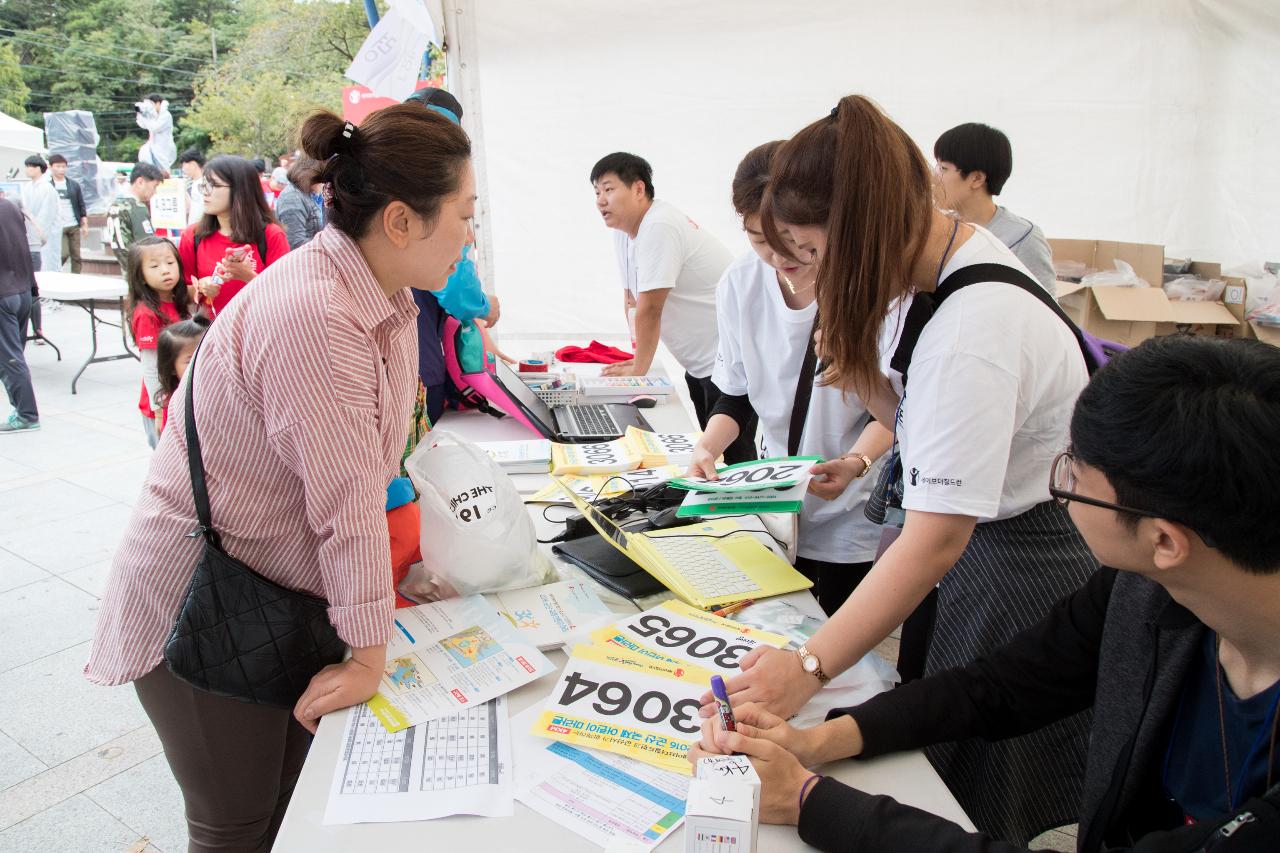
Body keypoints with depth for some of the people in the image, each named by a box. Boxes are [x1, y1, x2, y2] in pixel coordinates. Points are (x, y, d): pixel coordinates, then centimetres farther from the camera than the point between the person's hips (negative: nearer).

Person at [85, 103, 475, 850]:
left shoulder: (388, 298, -1)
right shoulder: (311, 316, -30)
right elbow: (348, 501, -26)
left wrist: (391, 579, 1)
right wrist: (370, 655, -18)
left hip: (287, 592, 8)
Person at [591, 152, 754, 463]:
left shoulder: (659, 228, -22)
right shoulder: (623, 229, 8)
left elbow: (650, 309, -21)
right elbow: (632, 299, 13)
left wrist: (638, 370, -12)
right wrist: (637, 360, 8)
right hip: (700, 361, 10)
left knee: (732, 457, -9)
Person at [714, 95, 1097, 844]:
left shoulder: (975, 329, -32)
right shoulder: (932, 268, -3)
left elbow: (938, 535, -34)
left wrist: (810, 669, -31)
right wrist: (862, 376, -14)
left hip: (1023, 567, -8)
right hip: (974, 544, 8)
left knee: (982, 809, 12)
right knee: (937, 766, 21)